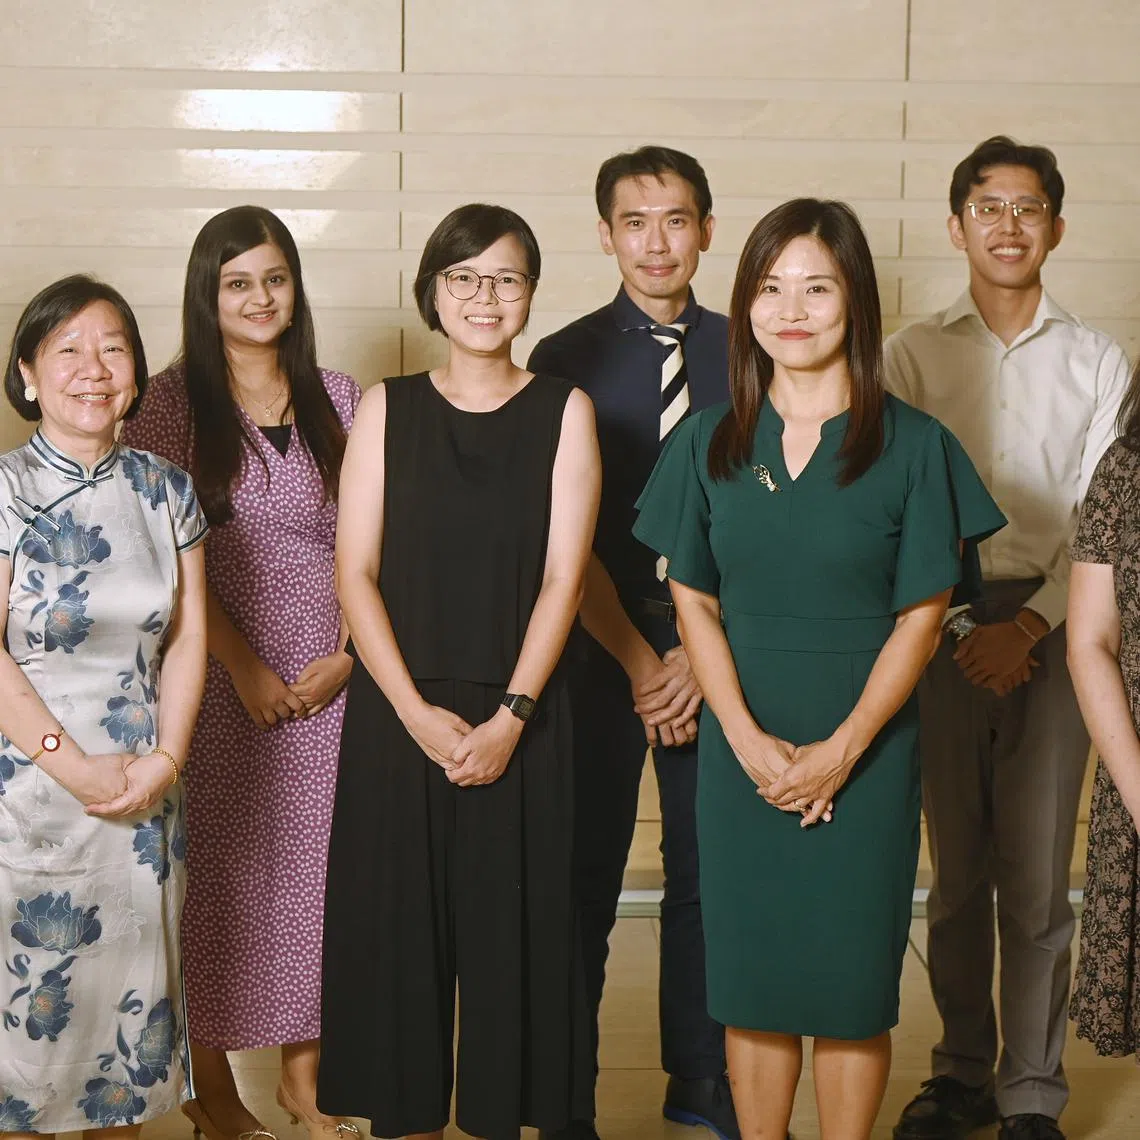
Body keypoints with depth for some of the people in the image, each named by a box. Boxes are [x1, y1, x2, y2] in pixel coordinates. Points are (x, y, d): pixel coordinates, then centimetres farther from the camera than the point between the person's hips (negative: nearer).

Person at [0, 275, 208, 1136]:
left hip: (147, 793, 4)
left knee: (131, 988, 11)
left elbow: (187, 637, 4)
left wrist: (166, 759, -8)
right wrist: (75, 766, -15)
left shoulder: (166, 492, 6)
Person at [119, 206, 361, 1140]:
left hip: (329, 678, 2)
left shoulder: (339, 399, 7)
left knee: (317, 869, 5)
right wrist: (245, 668, -10)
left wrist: (344, 657, -4)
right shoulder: (177, 401, -1)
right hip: (220, 677, -2)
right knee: (218, 874, 3)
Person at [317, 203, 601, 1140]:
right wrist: (416, 711, -11)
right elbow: (356, 572, -1)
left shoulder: (563, 411, 3)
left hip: (519, 720, -1)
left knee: (511, 927, 4)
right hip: (396, 718, 1)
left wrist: (509, 717, -13)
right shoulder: (386, 409, 5)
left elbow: (562, 577, -4)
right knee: (396, 926, 5)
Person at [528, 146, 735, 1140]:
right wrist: (636, 659, -7)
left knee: (707, 868, 9)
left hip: (717, 648, 2)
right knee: (585, 878, 3)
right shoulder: (565, 361, -1)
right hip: (597, 648, -1)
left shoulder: (746, 354, 4)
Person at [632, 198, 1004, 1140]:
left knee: (851, 986, 5)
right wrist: (749, 739, -9)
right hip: (742, 752, 2)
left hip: (866, 755, -2)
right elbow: (694, 603, 4)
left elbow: (921, 616, -4)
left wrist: (839, 752, -11)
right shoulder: (710, 443, 4)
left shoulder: (913, 446, -4)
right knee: (752, 984, 9)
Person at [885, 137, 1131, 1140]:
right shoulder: (914, 355, 7)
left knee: (1037, 876, 0)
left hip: (1051, 629, 0)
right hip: (944, 624, 1)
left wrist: (1030, 625, -10)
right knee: (957, 868, 7)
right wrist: (955, 626, -7)